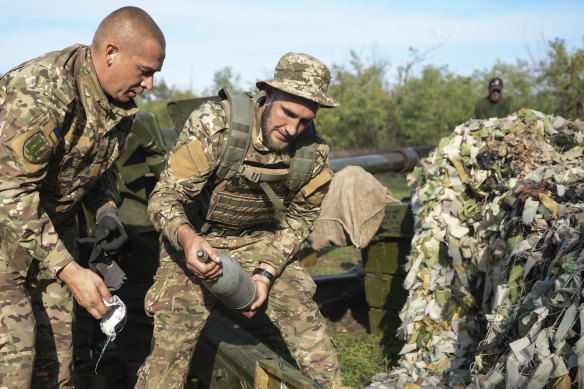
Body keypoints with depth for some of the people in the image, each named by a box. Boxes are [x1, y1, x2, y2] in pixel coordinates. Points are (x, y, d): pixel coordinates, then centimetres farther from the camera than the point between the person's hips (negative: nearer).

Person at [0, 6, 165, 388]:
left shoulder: (120, 102, -3)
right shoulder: (39, 92, -29)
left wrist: (106, 210, -7)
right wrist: (70, 270, -30)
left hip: (56, 223, 7)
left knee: (58, 338, 10)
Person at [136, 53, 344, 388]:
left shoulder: (314, 151, -13)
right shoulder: (214, 124, -26)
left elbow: (299, 219, 0)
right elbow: (165, 197, -22)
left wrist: (266, 272, -12)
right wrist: (187, 237, -44)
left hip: (260, 240, 3)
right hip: (196, 240, -3)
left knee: (305, 317, -7)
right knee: (172, 340, -8)